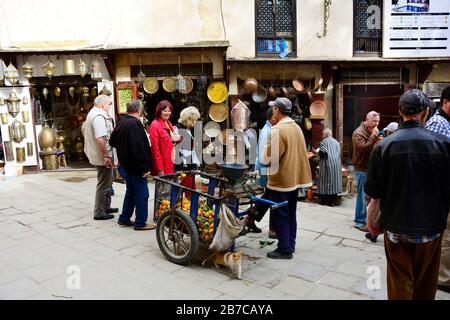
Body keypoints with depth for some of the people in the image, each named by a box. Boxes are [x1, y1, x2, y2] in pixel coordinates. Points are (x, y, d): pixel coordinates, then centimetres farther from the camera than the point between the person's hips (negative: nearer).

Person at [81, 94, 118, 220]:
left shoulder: (92, 113, 12)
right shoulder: (99, 117, -22)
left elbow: (83, 129, 25)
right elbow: (100, 139, -29)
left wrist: (89, 141, 28)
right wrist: (106, 156, -25)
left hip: (95, 154, 11)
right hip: (102, 157, -11)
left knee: (107, 182, 22)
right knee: (104, 185, 0)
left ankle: (106, 207, 33)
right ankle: (99, 213, 9)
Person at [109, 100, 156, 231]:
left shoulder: (121, 122, 7)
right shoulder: (135, 124, -22)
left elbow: (112, 141, 19)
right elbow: (139, 149, -27)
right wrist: (145, 167, -22)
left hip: (125, 164, 9)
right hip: (136, 166, -9)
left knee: (131, 191, 21)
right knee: (142, 194, 1)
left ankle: (124, 218, 29)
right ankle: (140, 223, 9)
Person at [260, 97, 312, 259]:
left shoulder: (278, 129, -19)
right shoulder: (297, 128, 7)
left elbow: (267, 158, -21)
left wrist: (264, 148, -3)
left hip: (281, 180, -8)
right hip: (295, 178, 8)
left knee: (279, 216, 2)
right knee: (290, 214, 17)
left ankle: (284, 249, 8)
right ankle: (290, 245, 26)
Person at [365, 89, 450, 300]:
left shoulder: (384, 145, -12)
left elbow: (373, 190, -9)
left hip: (396, 225, 0)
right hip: (432, 225, 1)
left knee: (400, 283, 13)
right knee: (425, 283, 19)